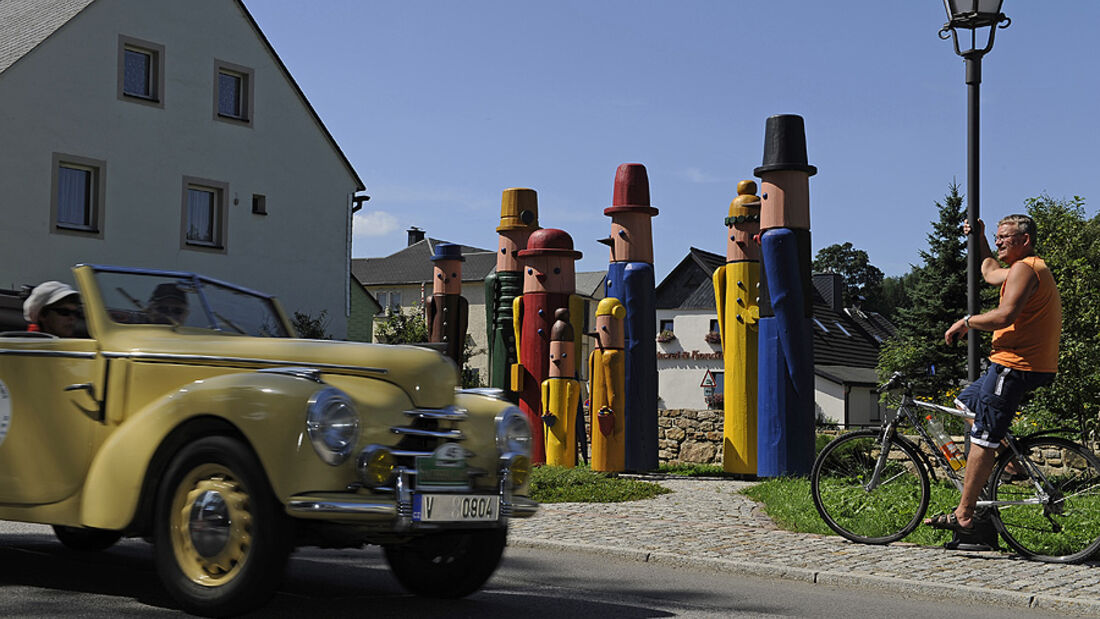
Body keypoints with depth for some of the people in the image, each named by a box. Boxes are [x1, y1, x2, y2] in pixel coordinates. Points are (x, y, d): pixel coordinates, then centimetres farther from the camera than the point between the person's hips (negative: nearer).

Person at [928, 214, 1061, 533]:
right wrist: (980, 240, 36)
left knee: (982, 439, -10)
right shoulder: (1031, 267, 22)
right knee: (965, 402, 24)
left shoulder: (1024, 268, -12)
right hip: (1033, 366, 11)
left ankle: (963, 515, -10)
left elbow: (1004, 316, -25)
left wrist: (966, 321, -11)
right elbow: (990, 273, 40)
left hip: (1014, 365, -11)